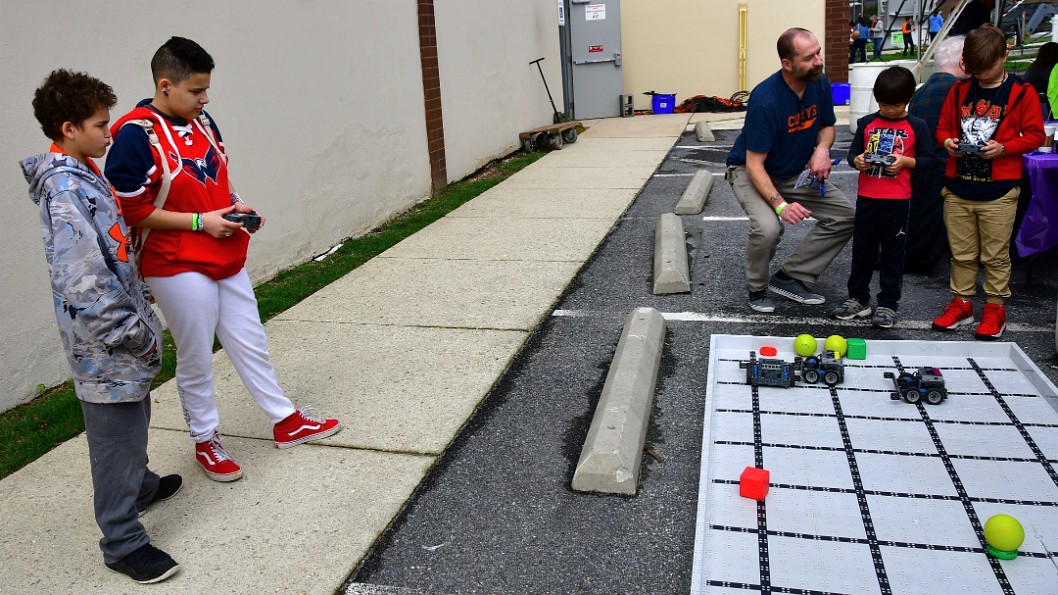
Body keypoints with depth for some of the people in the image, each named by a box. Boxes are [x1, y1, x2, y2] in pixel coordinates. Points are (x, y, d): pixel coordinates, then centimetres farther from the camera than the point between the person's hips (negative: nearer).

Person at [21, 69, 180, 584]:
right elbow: (85, 285, -28)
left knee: (132, 417, 27)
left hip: (123, 340, 10)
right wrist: (137, 336, -20)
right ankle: (122, 542, 16)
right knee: (117, 434, 2)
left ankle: (139, 484, 48)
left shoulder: (82, 175, 9)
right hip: (106, 346, -10)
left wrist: (140, 320, 19)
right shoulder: (65, 189, -22)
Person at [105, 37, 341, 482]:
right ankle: (205, 440, 28)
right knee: (196, 360, 8)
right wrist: (200, 222, -18)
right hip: (178, 269, -7)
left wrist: (235, 206, 0)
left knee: (251, 345, 16)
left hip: (226, 259, 7)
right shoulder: (136, 135, -16)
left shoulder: (203, 123, 5)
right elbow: (129, 208, -17)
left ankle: (286, 422, 29)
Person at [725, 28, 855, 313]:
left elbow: (827, 126, 10)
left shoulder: (820, 83, -10)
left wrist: (822, 149, -14)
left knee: (845, 216, -5)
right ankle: (757, 289, -3)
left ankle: (789, 277, 5)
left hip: (797, 171, 7)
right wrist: (780, 204, -42)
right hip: (752, 171, -7)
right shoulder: (766, 99, -30)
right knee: (768, 228, -33)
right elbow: (754, 164, -30)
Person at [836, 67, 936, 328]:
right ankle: (858, 299, 23)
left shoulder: (917, 127, 0)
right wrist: (857, 160, -11)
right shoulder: (866, 123, 6)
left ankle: (888, 304, 14)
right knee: (862, 248, 11)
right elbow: (852, 152, 10)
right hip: (867, 197, 3)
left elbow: (928, 159, 0)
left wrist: (905, 161, -16)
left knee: (892, 252, 5)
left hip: (897, 200, -3)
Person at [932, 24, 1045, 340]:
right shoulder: (959, 90, 9)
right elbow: (943, 126, 16)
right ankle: (961, 302, 22)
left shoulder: (1022, 93, -1)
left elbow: (1035, 135, 0)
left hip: (999, 191, -3)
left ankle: (995, 307, 16)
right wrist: (948, 142, -5)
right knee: (961, 252, 11)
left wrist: (1004, 147, -16)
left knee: (995, 254, 4)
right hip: (957, 187, 3)